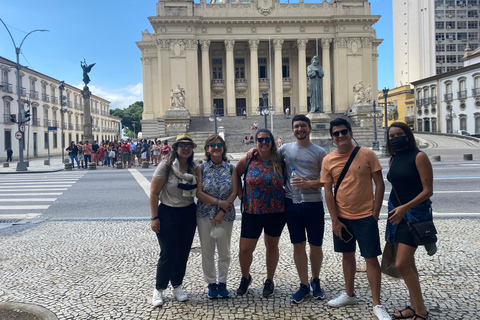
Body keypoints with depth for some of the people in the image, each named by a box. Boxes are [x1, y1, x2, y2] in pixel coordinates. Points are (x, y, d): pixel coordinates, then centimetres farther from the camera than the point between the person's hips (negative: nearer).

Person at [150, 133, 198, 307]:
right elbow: (154, 193, -11)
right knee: (168, 253, -1)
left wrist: (198, 214, 7)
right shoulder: (166, 166, -11)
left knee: (183, 252, 11)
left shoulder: (194, 168, 4)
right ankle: (159, 289, 19)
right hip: (168, 213, -5)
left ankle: (177, 286, 30)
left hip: (189, 214, 5)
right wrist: (155, 218, -13)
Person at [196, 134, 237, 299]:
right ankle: (211, 283, 24)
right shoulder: (201, 168, -1)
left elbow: (234, 192, -4)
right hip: (205, 215, 0)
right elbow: (198, 193, -7)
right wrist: (218, 202, -16)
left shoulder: (231, 168, 2)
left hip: (226, 215, 1)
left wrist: (221, 212, -13)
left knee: (224, 251, 11)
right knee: (207, 251, 8)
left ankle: (222, 282, 28)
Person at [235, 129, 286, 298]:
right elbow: (236, 176, 11)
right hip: (251, 212, 0)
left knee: (272, 246, 14)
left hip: (276, 212, 0)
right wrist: (241, 195, 4)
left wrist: (284, 197, -2)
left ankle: (269, 281, 35)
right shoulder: (247, 160, -3)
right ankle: (245, 278, 31)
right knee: (245, 249, 2)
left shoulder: (279, 161, -4)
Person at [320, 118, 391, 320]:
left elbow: (379, 184, -4)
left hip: (366, 216, -3)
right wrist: (334, 220, -4)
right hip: (342, 217, 3)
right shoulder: (328, 160, -1)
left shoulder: (366, 154, -7)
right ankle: (349, 294, 35)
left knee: (371, 258, 2)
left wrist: (375, 212, -8)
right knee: (347, 255, 17)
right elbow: (328, 192, 0)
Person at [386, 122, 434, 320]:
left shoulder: (419, 157, -11)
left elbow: (428, 190, -15)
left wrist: (405, 207, -24)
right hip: (396, 213, 7)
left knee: (401, 264, -10)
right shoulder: (393, 159, 9)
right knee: (408, 263, 13)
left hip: (414, 213, -7)